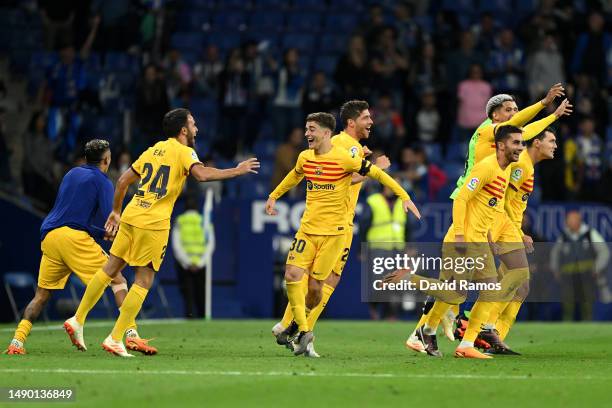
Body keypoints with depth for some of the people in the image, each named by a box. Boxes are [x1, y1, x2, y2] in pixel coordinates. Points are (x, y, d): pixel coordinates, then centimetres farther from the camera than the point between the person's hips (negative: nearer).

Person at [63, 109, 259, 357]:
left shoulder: (153, 149, 18)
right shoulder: (184, 152, -2)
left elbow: (123, 181, 21)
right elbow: (201, 175, -22)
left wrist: (116, 212, 30)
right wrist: (237, 171, -14)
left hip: (130, 216, 7)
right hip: (154, 224, -7)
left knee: (109, 270, 14)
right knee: (144, 281, 0)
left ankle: (77, 321, 15)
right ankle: (115, 339, -3)